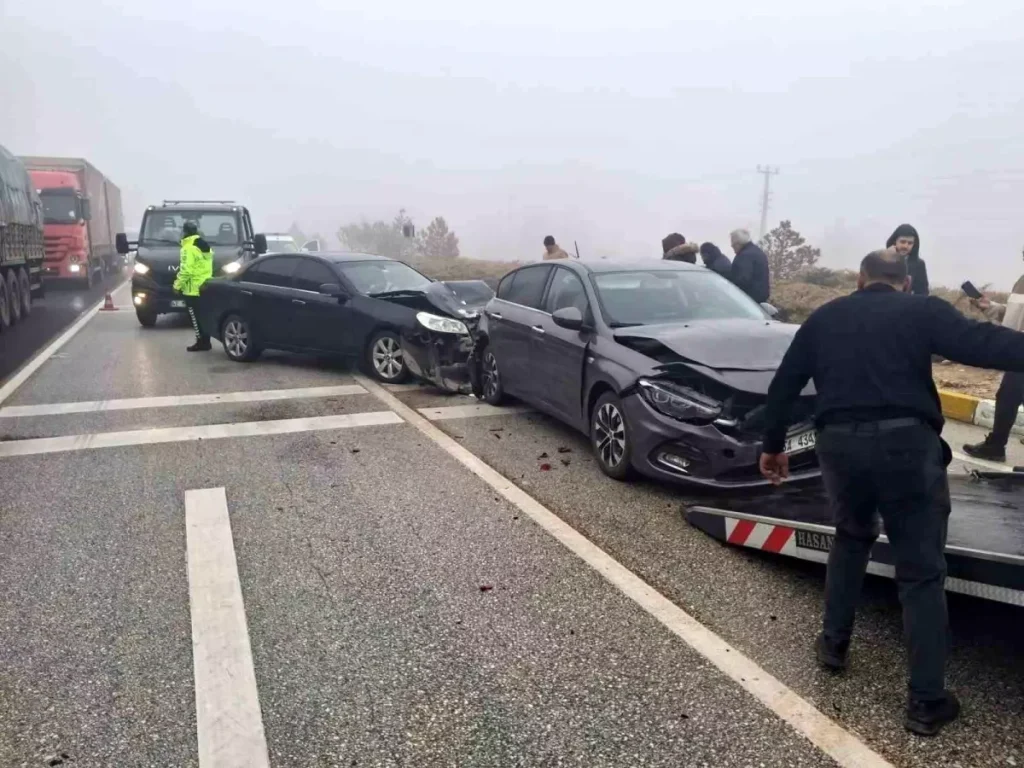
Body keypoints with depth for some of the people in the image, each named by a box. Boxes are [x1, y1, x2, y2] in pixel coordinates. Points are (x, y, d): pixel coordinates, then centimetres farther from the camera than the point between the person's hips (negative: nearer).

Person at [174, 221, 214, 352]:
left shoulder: (189, 248, -13)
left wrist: (178, 285, -11)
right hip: (205, 287, 9)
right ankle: (205, 341, 15)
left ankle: (201, 342, -4)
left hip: (193, 289, -9)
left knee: (195, 316, -4)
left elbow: (186, 270, -19)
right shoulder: (205, 246, 15)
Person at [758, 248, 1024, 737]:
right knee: (922, 571, 7)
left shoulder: (825, 318, 18)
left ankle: (834, 642, 33)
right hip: (906, 441, -3)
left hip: (839, 442, 3)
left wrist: (772, 444, 27)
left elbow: (784, 385, 18)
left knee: (851, 537, 29)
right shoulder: (923, 310, 8)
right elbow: (980, 343, -10)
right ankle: (926, 701, 11)